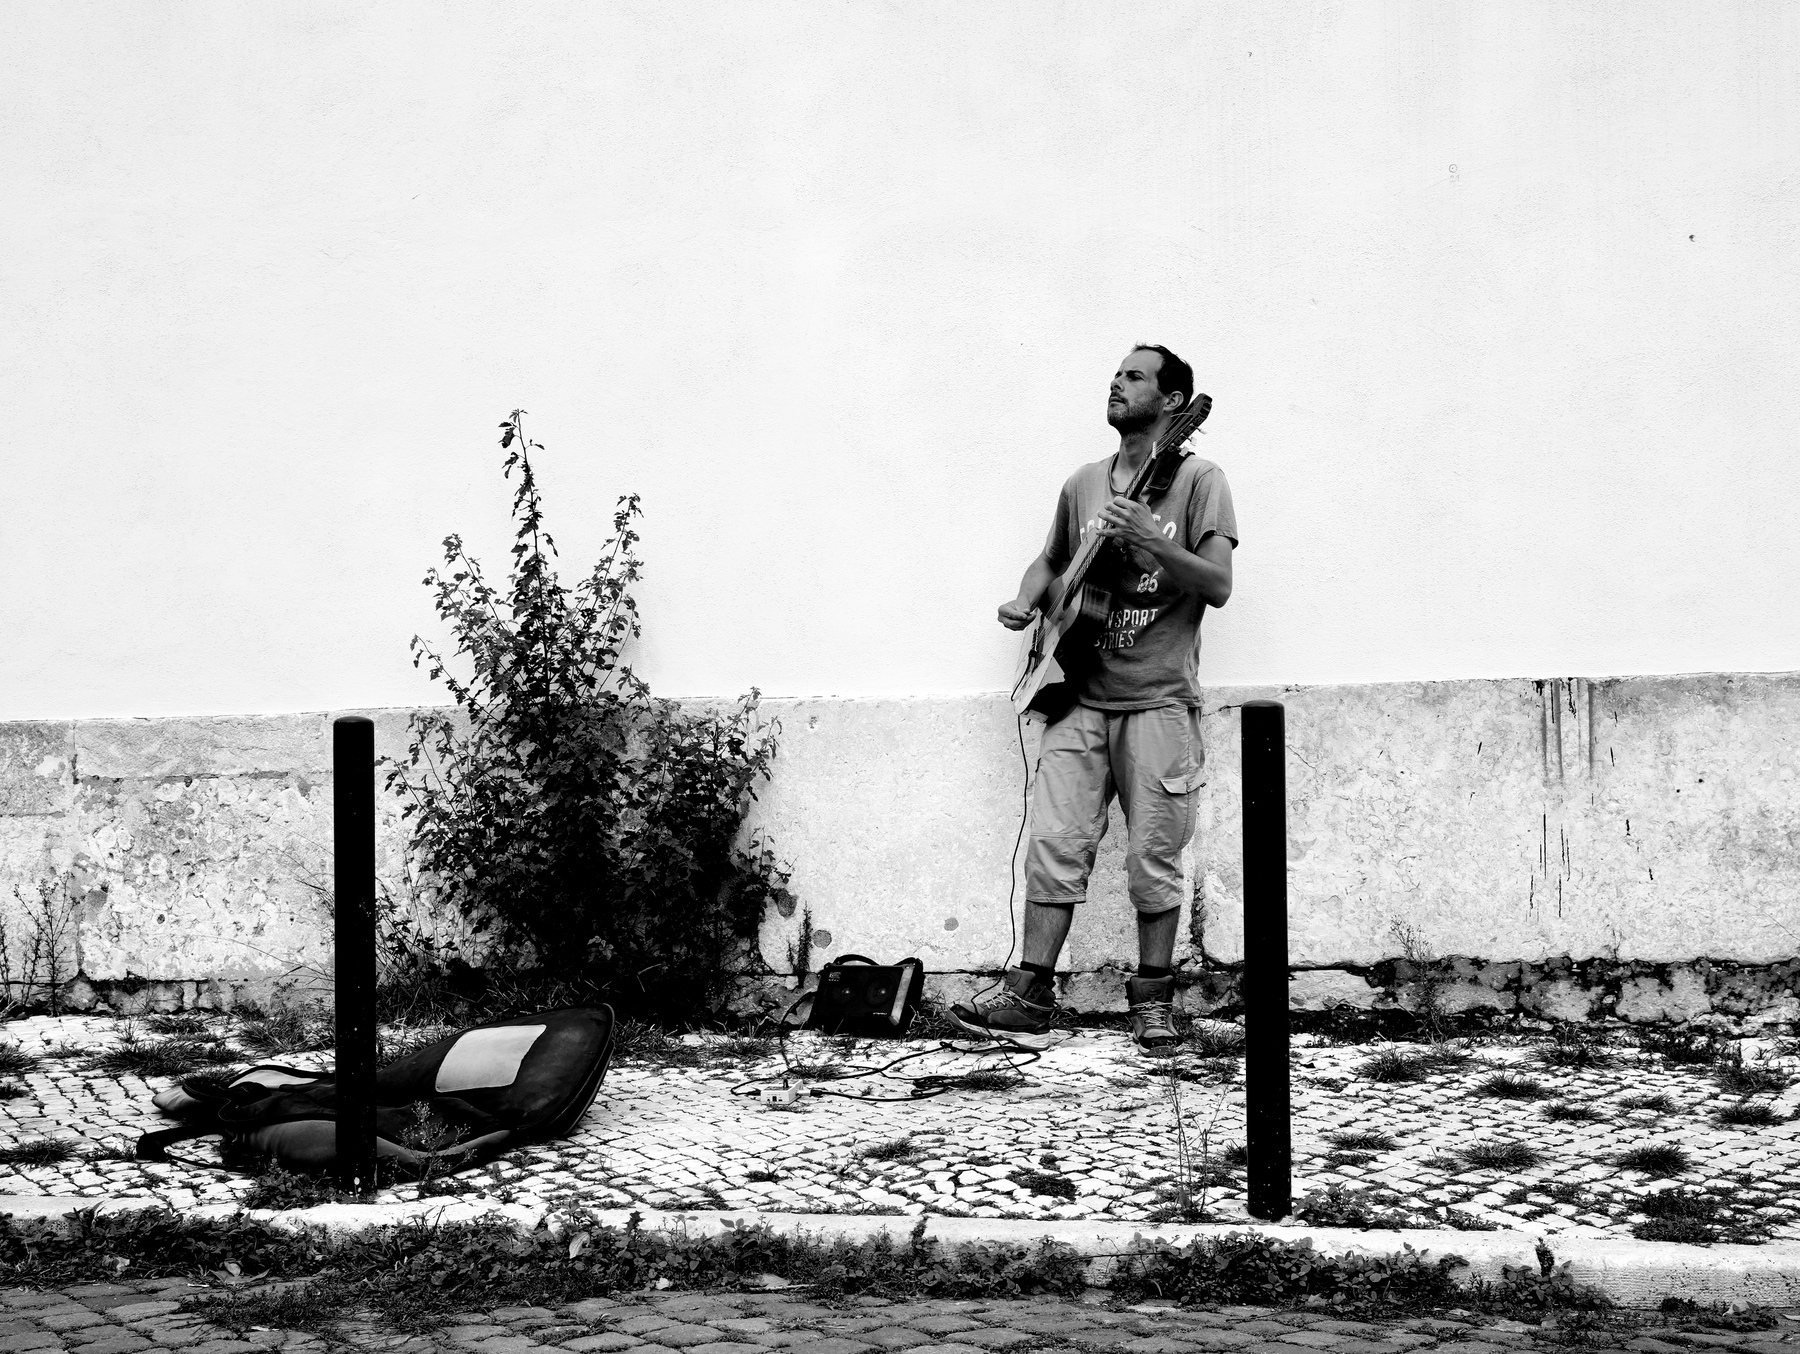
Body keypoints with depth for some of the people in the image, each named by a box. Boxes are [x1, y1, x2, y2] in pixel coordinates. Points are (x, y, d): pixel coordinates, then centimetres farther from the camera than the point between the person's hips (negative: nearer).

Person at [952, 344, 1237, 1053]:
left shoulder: (1198, 481, -2)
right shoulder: (1084, 484, 14)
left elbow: (1218, 585, -11)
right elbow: (1051, 560, 28)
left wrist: (1152, 542, -25)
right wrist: (1025, 600, 6)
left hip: (1158, 702, -4)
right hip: (1080, 697, 4)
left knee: (1154, 858, 1)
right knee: (1055, 845, -1)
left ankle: (1152, 999, 14)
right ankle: (1030, 994, 4)